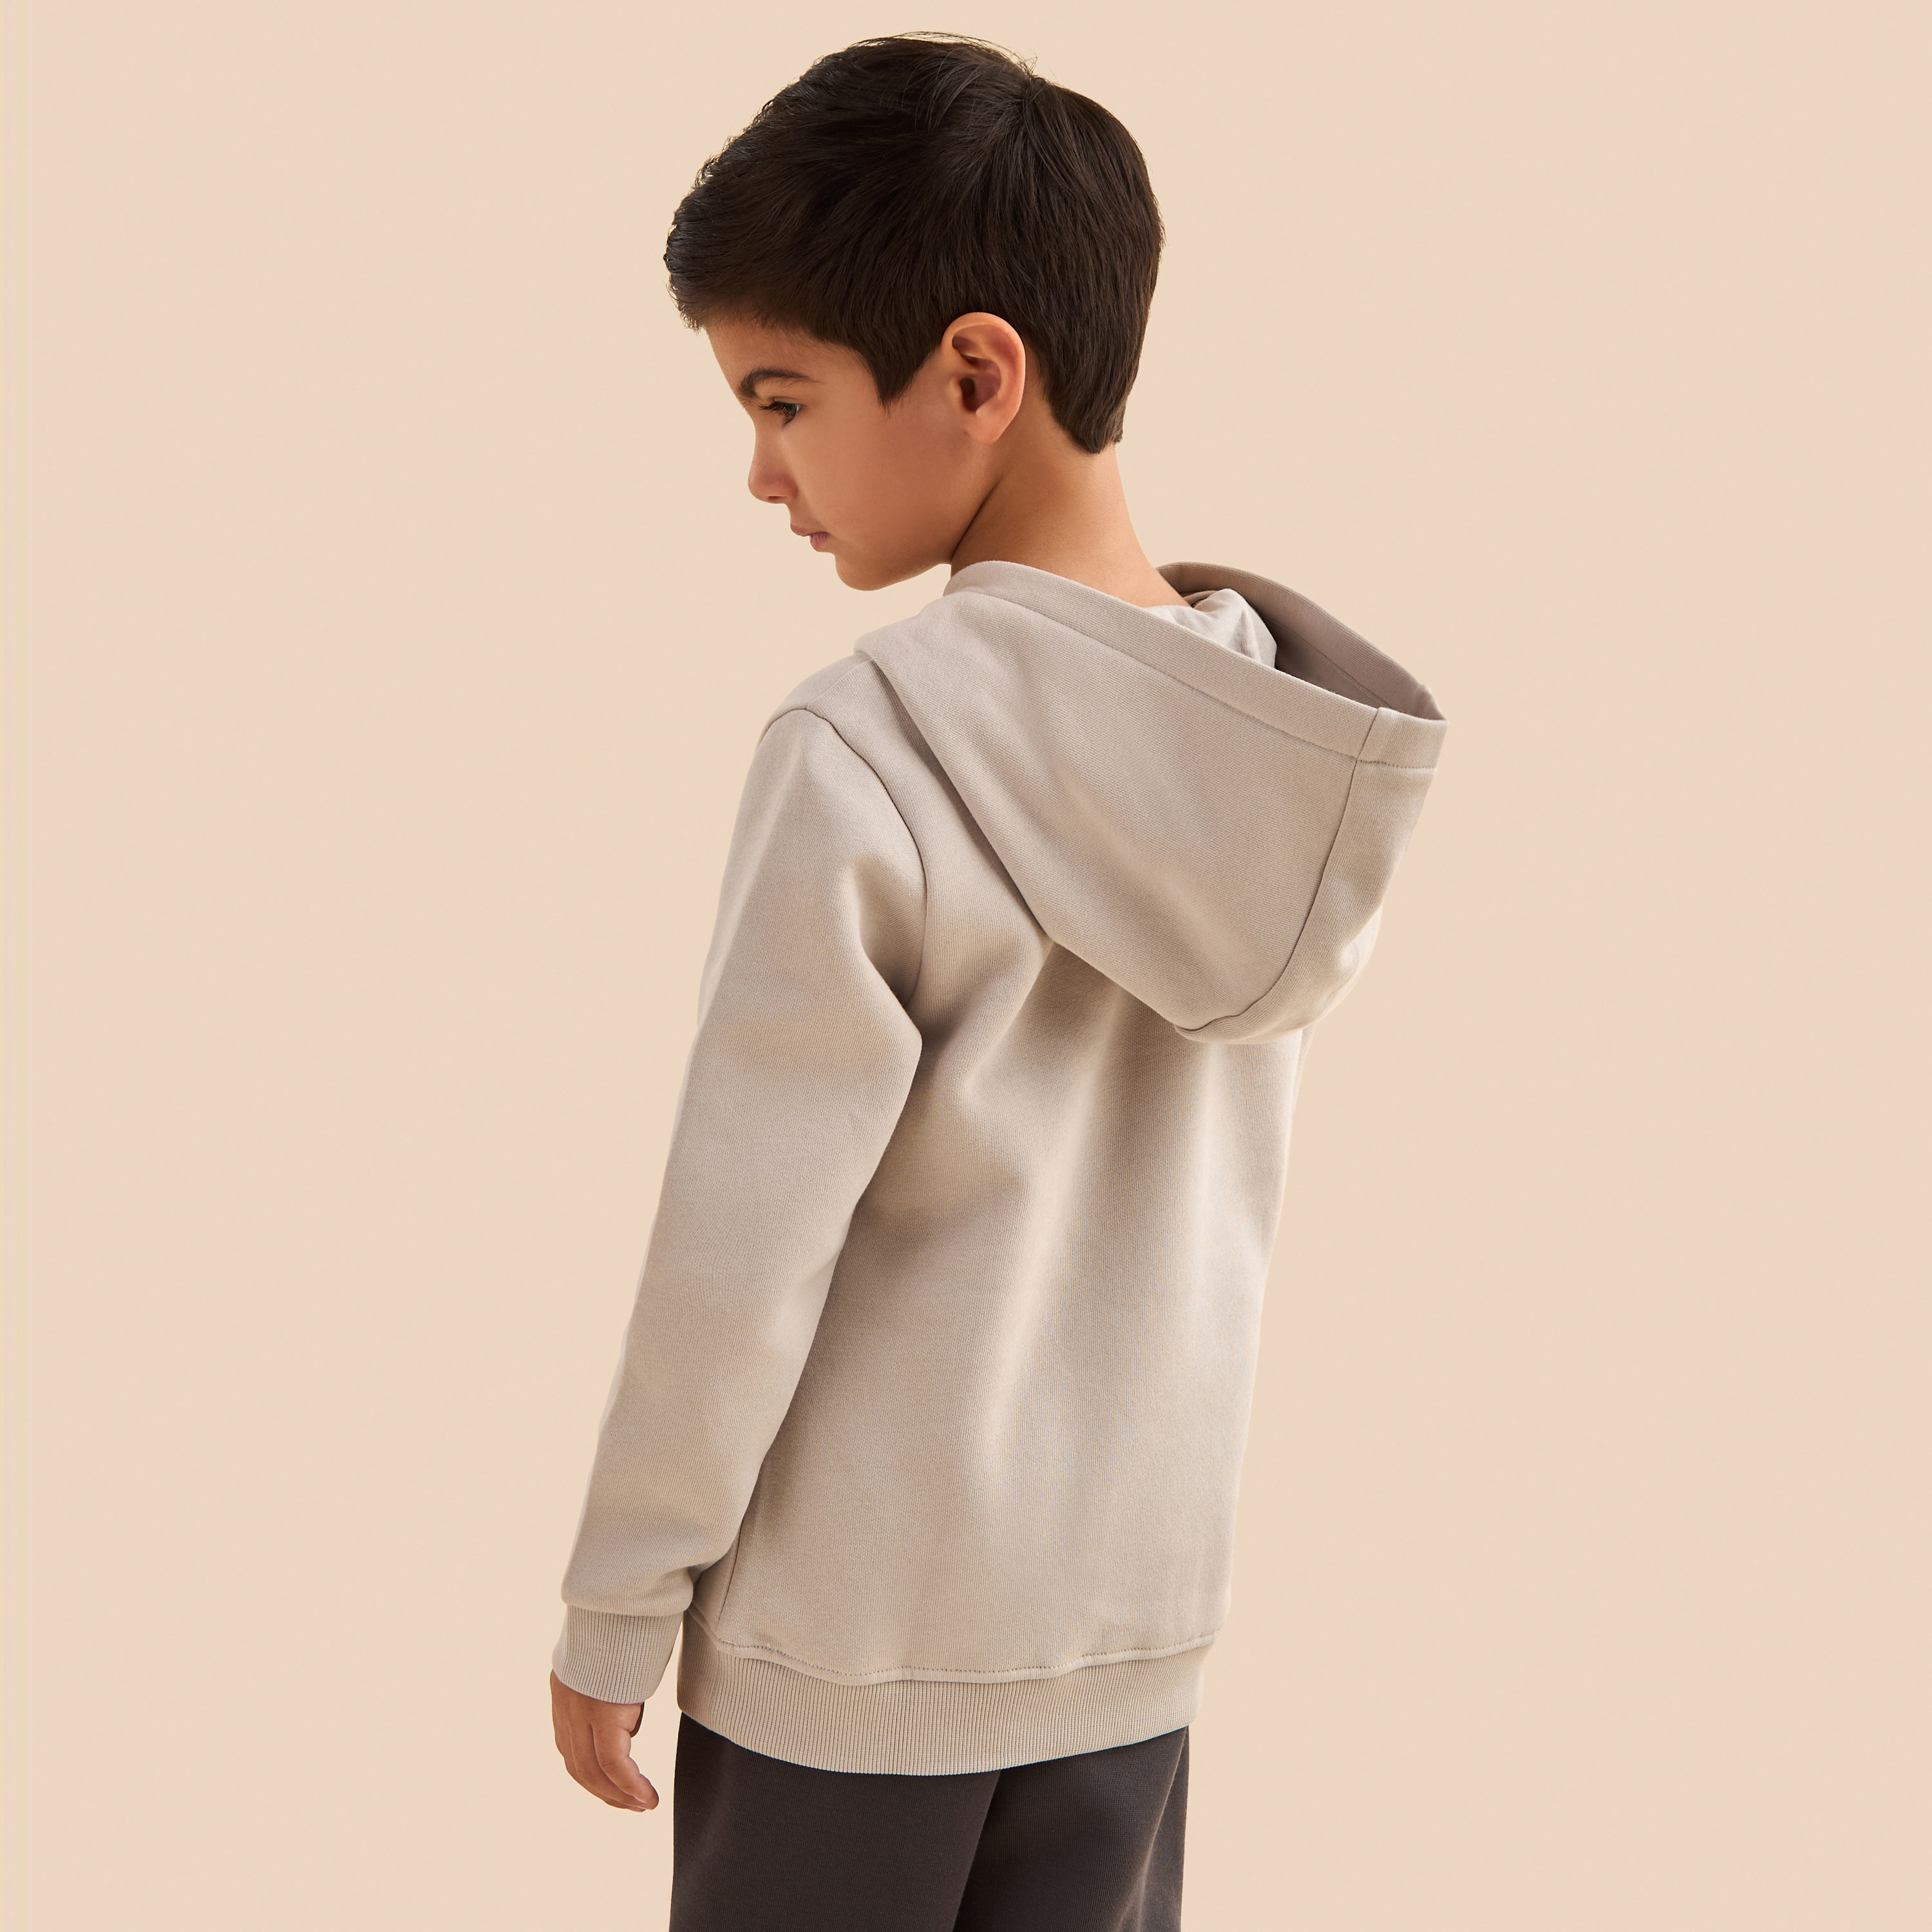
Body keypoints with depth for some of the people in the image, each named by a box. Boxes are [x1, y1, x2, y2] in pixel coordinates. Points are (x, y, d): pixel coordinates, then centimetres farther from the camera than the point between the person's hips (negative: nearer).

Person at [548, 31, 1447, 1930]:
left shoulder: (861, 754, -21)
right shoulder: (1293, 746, -3)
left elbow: (737, 1256, -17)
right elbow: (1216, 1209, 7)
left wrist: (615, 1615, -5)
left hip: (857, 1633, -5)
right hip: (1144, 1611, 5)